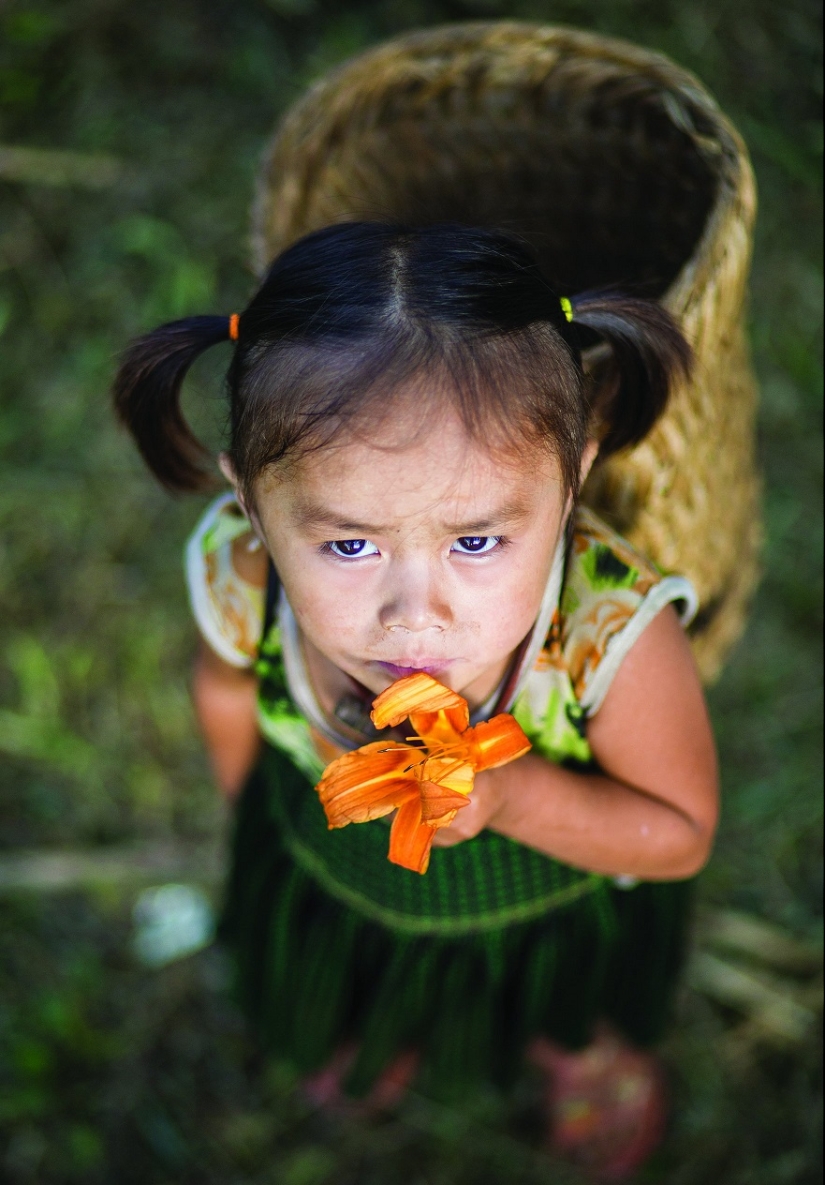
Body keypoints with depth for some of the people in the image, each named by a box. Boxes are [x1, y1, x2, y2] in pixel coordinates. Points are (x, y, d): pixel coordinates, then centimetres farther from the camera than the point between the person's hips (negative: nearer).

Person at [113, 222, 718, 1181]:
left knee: (575, 1017, 34)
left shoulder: (615, 633, -44)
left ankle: (586, 1046, 74)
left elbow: (680, 835, -24)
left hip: (558, 895, -1)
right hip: (330, 871, 2)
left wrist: (513, 795, -43)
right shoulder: (241, 582, -37)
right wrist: (249, 804, 8)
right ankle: (380, 1028, 76)